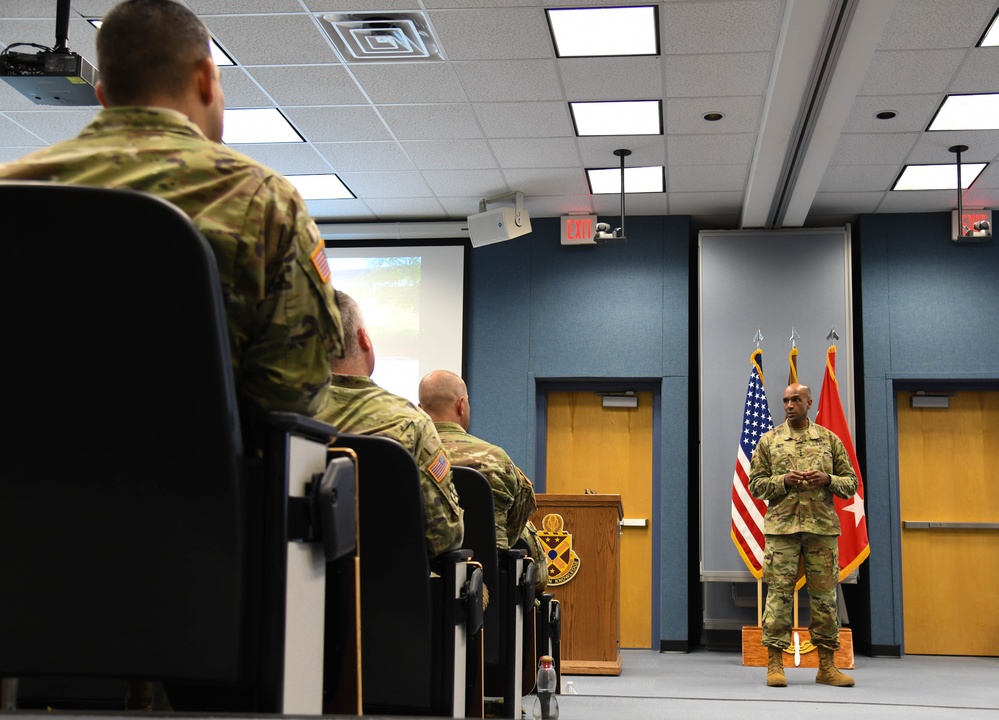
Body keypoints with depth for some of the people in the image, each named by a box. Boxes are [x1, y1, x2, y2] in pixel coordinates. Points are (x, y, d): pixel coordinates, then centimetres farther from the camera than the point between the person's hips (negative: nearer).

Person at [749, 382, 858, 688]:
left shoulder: (829, 439, 10)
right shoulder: (769, 441, 8)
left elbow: (851, 483, 10)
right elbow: (755, 484, 6)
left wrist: (827, 479, -10)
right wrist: (784, 481, -11)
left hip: (822, 526, 1)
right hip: (782, 526, -1)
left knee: (824, 594, 4)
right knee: (779, 593, -3)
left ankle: (826, 665, 11)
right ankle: (775, 663, 2)